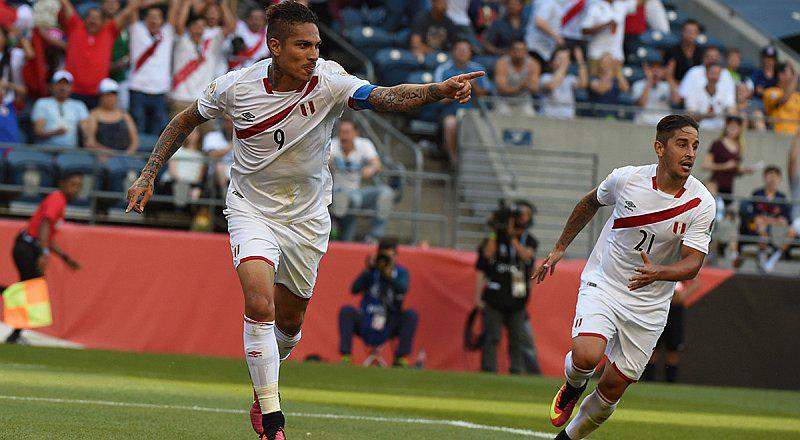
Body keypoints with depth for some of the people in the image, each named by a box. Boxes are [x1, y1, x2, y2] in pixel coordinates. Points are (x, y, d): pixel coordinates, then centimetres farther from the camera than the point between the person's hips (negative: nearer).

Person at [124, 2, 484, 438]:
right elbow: (185, 120, 3)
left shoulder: (328, 82, -19)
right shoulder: (236, 87, -16)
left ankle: (263, 387, 46)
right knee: (260, 306, -23)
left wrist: (439, 90, -53)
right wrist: (147, 176, 0)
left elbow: (387, 97, -35)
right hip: (251, 210, -2)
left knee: (289, 323, 14)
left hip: (306, 218, 2)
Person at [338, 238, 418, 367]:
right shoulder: (372, 272, 1)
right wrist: (368, 270, -24)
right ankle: (345, 356, -26)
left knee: (411, 315, -24)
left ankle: (400, 359, -24)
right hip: (366, 324, 0)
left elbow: (403, 289, -23)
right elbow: (354, 290, -14)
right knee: (346, 311, -24)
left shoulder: (401, 272, 0)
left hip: (389, 327, 0)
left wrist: (388, 274, -39)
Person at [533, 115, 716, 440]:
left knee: (612, 389, 3)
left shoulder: (702, 204, -13)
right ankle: (572, 388, 9)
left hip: (649, 306, 1)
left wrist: (656, 273, -38)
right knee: (586, 356, -27)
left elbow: (692, 264, -16)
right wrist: (559, 248, 16)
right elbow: (591, 202, 11)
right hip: (602, 286, -1)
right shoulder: (626, 179, -11)